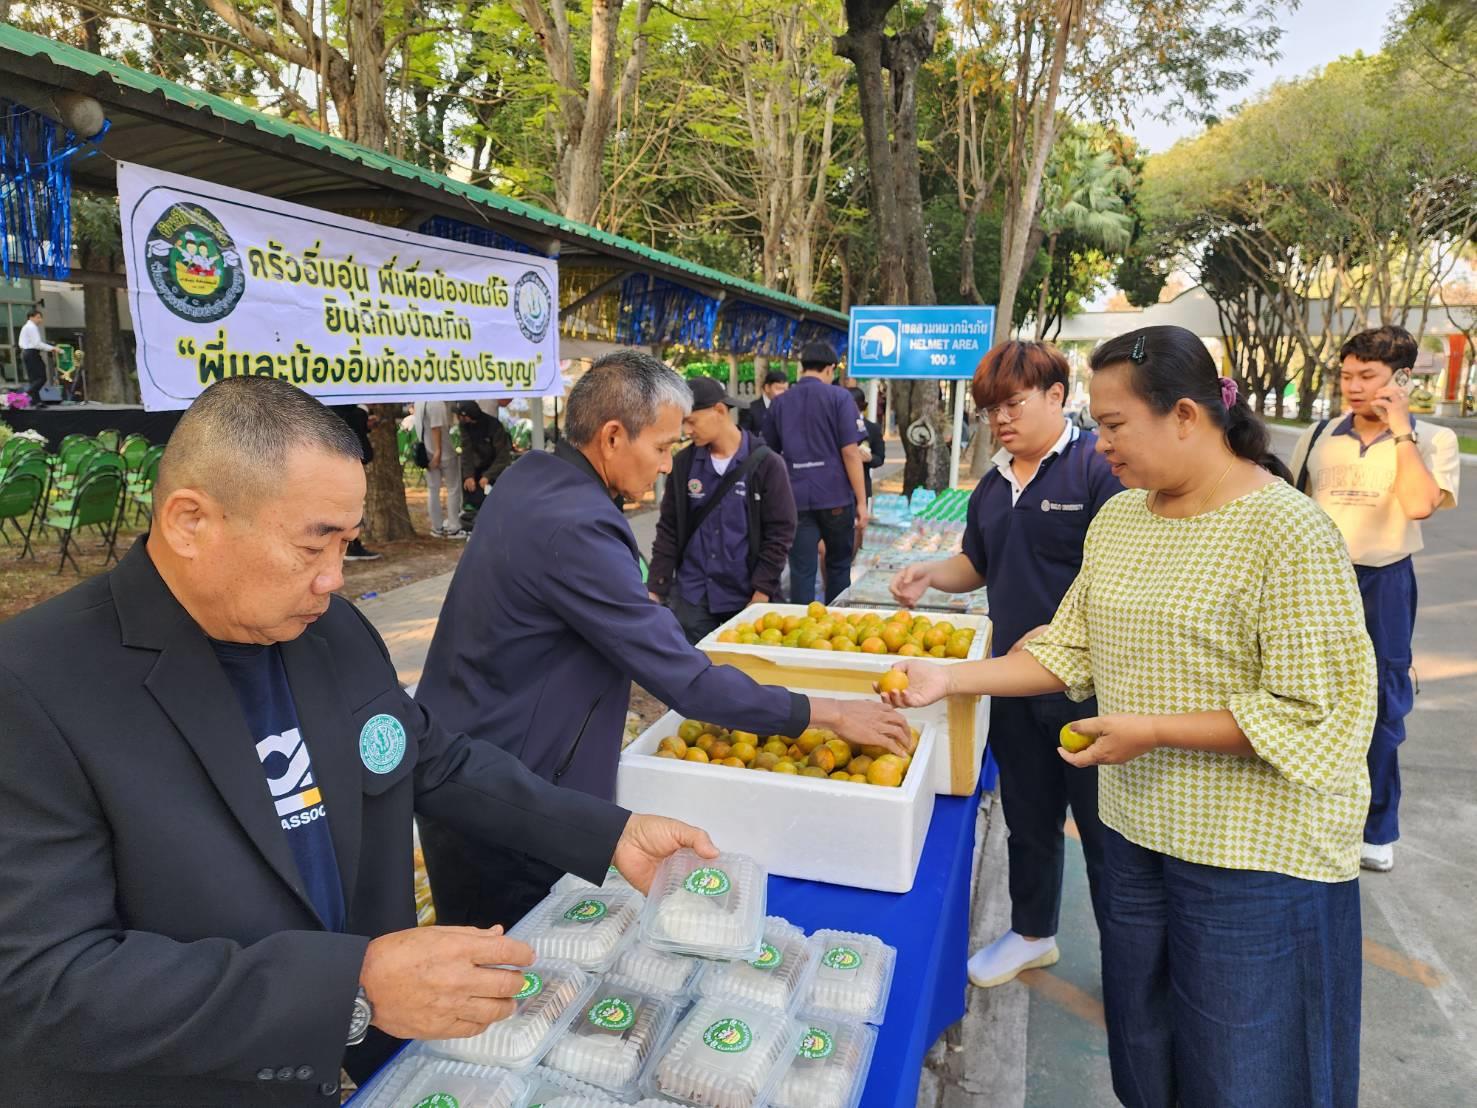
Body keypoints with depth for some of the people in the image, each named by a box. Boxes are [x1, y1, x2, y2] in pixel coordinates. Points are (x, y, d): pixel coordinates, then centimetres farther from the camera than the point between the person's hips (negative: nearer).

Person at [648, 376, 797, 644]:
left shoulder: (766, 463, -7)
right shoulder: (683, 463, 2)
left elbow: (780, 533, -6)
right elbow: (668, 529, 7)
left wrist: (762, 593, -10)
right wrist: (655, 589, 2)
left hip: (745, 597, -2)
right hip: (691, 596, 3)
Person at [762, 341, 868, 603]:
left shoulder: (780, 402, 8)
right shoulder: (839, 397, -3)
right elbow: (850, 452, -9)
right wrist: (862, 501, -6)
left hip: (796, 499, 2)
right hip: (835, 497, -2)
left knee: (801, 570, 2)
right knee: (838, 565, 14)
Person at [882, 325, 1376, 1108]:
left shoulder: (1288, 532, -18)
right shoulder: (1118, 518, 3)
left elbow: (1317, 713, -20)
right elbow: (1069, 648, 6)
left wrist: (1153, 731, -21)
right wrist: (949, 679, -2)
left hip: (1253, 854, -6)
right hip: (1135, 827, 7)